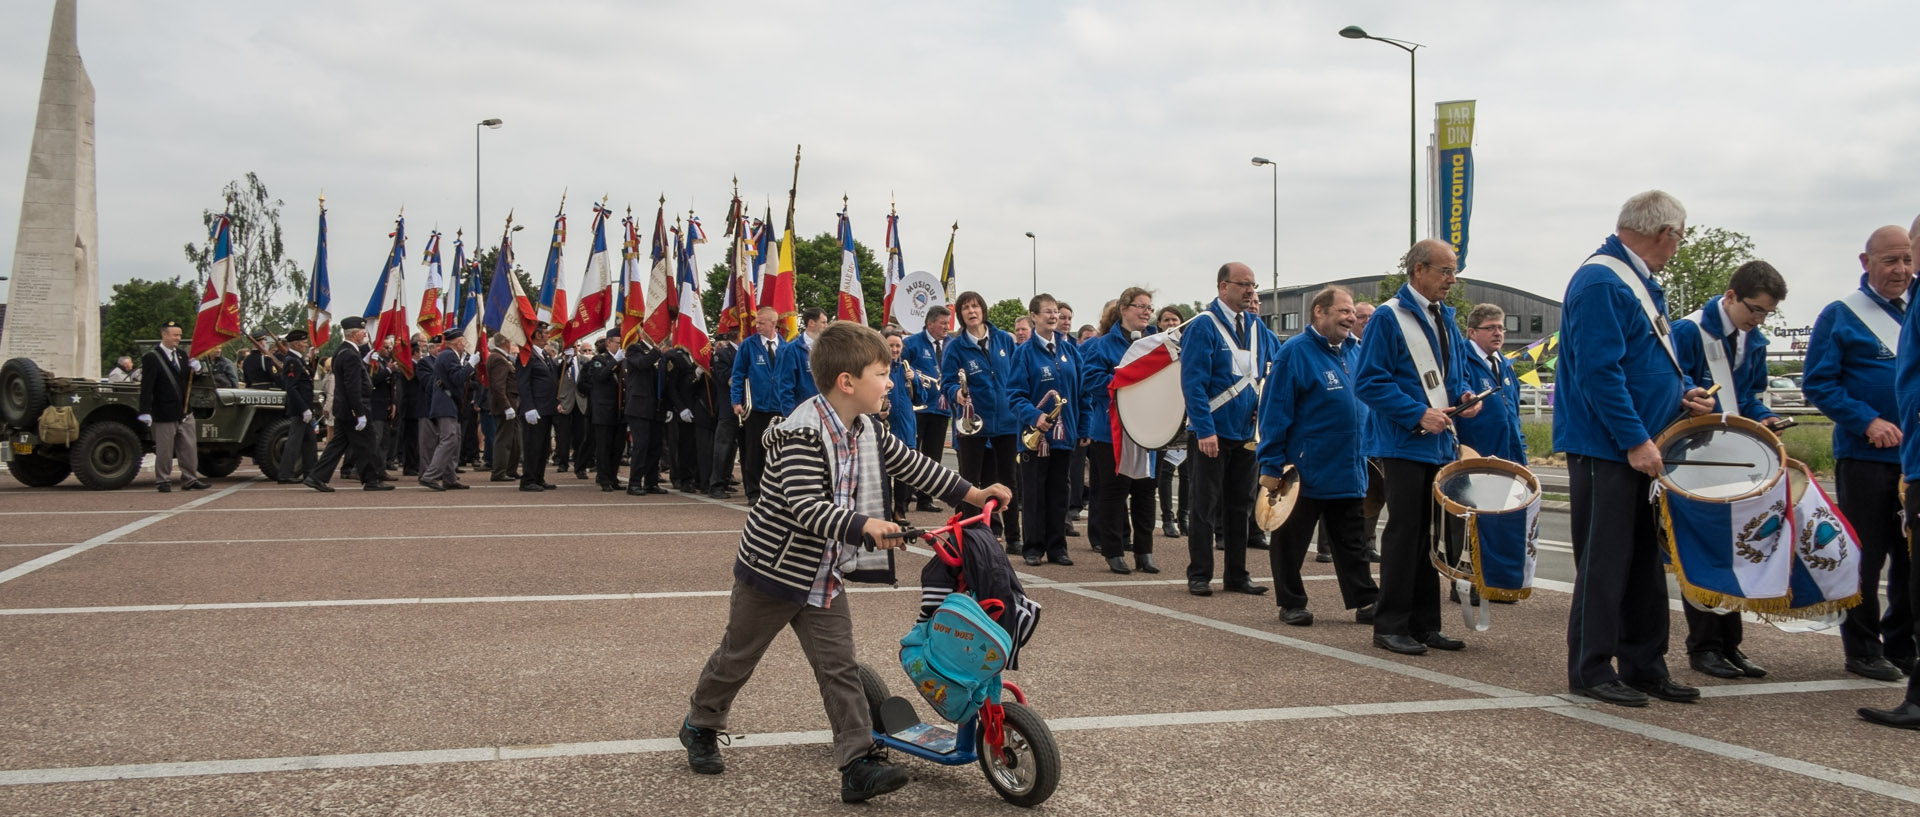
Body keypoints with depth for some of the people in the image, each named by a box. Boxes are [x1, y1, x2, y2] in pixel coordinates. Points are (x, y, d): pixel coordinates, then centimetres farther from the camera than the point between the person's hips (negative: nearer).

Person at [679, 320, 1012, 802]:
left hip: (824, 577, 7)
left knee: (839, 668, -1)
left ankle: (859, 764, -2)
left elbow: (911, 465, 13)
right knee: (737, 658, 12)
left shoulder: (867, 432, 1)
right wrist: (864, 525, -45)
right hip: (773, 568, -6)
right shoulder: (804, 433, -26)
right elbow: (805, 506, -35)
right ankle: (700, 727, 36)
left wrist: (970, 494, 10)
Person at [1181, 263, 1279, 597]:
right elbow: (1193, 381, -16)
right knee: (1206, 506, 1)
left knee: (1240, 506, 11)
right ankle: (1199, 575, 9)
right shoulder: (1203, 326, -10)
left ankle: (1237, 575, 19)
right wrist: (1204, 429, -23)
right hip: (1212, 432, -6)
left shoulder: (1256, 325, 9)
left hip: (1248, 432, 6)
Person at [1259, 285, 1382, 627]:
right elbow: (1274, 411, -14)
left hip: (1349, 470, 6)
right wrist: (1270, 466, -16)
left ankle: (1365, 601, 18)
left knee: (1352, 541, 12)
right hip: (1304, 471, -6)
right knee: (1291, 540, 5)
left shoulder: (1355, 352, 9)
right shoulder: (1296, 352, -11)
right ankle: (1291, 604, 16)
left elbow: (1367, 403, 21)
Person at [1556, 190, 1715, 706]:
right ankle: (1590, 670, 6)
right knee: (1605, 560, -3)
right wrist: (1635, 440, -23)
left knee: (1645, 558, 14)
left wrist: (1686, 393, 6)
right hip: (1607, 448, -10)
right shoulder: (1600, 284, -17)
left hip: (1643, 449, 10)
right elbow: (1600, 371, -23)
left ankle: (1643, 665, 22)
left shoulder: (1640, 283, 15)